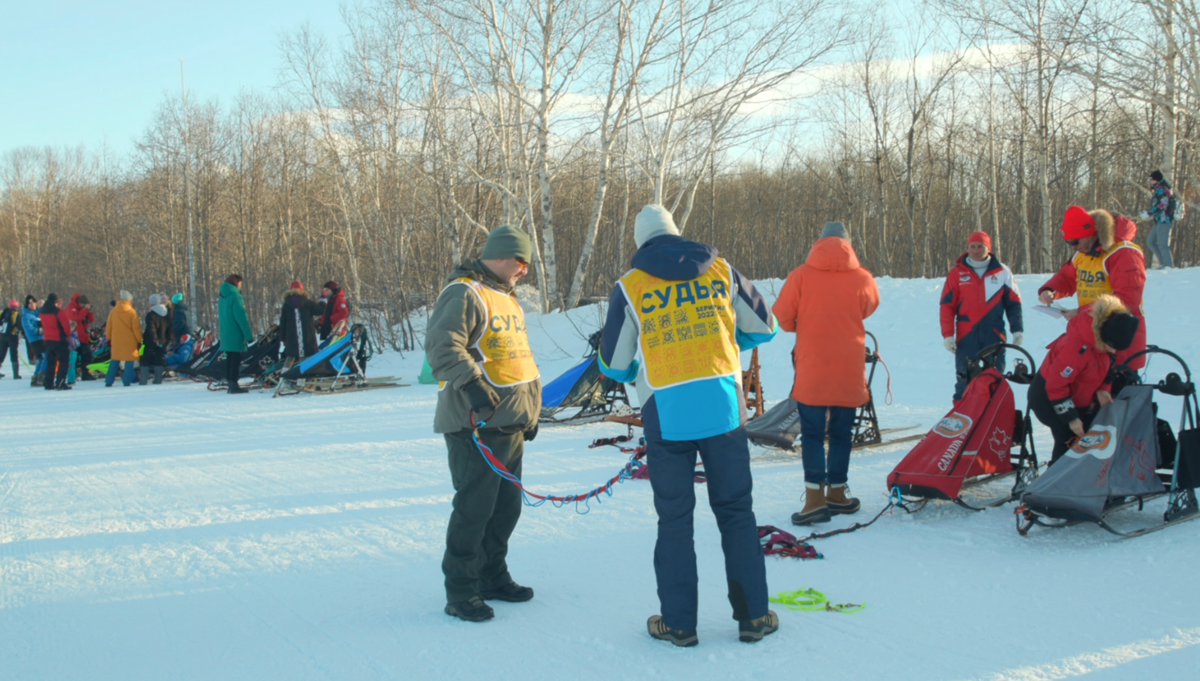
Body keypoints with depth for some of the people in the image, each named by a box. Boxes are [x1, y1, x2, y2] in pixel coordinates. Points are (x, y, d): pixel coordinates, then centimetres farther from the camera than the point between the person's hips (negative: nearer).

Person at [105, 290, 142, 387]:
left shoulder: (113, 311, 3)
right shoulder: (131, 312, -9)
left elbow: (109, 326, 8)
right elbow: (136, 328, -8)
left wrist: (109, 338, 17)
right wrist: (139, 340, -1)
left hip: (116, 340, 4)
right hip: (129, 341, -4)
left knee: (114, 361, 12)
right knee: (129, 361, 3)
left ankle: (108, 382, 9)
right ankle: (127, 381, -2)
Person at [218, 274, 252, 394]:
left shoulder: (222, 297, 14)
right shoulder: (235, 296, -13)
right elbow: (241, 316, -18)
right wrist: (248, 334, -16)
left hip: (225, 333, 8)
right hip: (235, 333, -8)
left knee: (229, 358, 12)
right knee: (236, 359, -6)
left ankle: (229, 383, 15)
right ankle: (233, 385, -7)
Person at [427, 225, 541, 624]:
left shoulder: (506, 297, 22)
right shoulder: (463, 294, -10)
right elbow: (442, 346, -22)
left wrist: (530, 410, 27)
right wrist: (473, 385, -32)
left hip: (510, 425, 9)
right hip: (475, 425, -9)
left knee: (507, 506, 13)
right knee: (474, 507, -7)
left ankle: (493, 577, 27)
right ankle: (461, 591, 3)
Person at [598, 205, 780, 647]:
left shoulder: (629, 287, 0)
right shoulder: (720, 270, 5)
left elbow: (613, 365, 6)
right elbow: (764, 328, 15)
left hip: (666, 415, -1)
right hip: (724, 408, 2)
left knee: (675, 519, 9)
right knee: (736, 512, 12)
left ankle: (679, 622, 15)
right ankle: (753, 615, 17)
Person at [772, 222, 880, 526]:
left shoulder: (802, 275, -7)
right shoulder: (862, 278, -2)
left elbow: (782, 315, -3)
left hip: (811, 366, -2)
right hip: (849, 367, 2)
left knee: (812, 433, 2)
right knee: (841, 433, 14)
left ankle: (815, 496, -8)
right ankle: (836, 492, 20)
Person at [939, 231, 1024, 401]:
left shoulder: (1002, 272, 7)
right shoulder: (957, 273, 5)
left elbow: (1013, 303, 11)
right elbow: (947, 306, 3)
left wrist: (1017, 329, 2)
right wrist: (947, 334, -3)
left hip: (994, 336, 1)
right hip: (966, 337, -1)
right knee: (965, 382, -2)